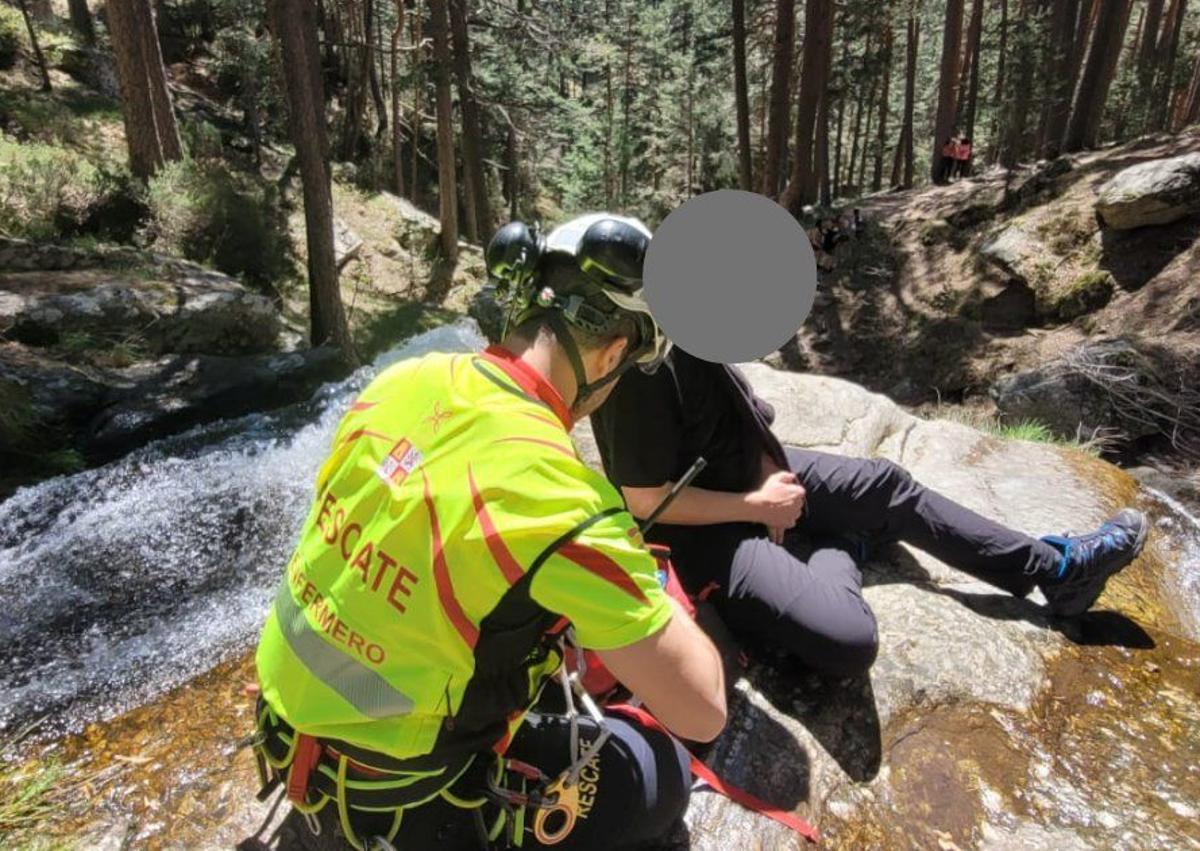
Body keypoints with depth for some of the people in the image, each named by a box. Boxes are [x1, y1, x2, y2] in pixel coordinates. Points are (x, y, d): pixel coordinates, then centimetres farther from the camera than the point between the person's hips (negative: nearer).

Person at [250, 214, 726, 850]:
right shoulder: (564, 508, -32)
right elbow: (702, 713, -21)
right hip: (387, 793, -6)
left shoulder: (399, 380, -11)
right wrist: (649, 590, -2)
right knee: (661, 773, 7)